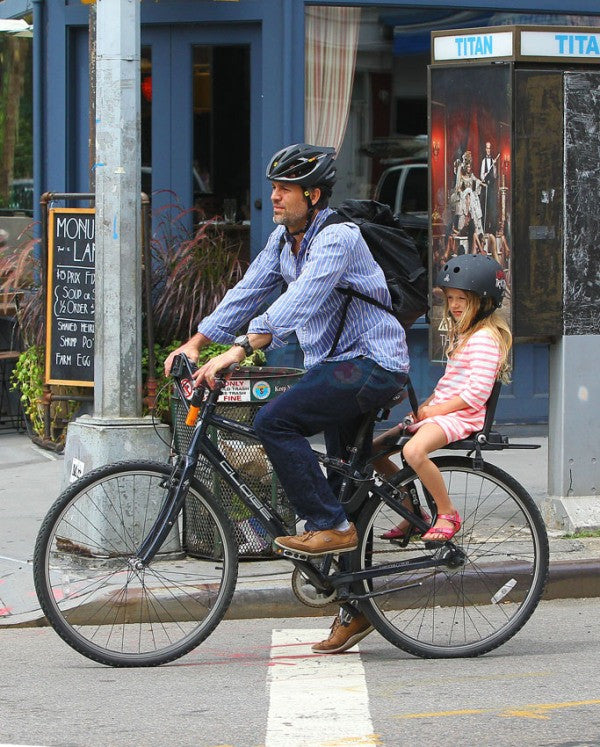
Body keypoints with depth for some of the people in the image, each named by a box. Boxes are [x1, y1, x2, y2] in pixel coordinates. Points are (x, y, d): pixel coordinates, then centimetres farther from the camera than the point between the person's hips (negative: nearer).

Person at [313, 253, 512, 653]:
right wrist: (425, 406, 12)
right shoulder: (462, 335, 23)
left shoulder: (485, 338, -10)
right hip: (439, 414, 11)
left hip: (462, 418, -11)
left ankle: (447, 513, -20)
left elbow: (475, 391, -19)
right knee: (372, 450, 7)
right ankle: (414, 515, 11)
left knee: (414, 450, -38)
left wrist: (434, 411, -17)